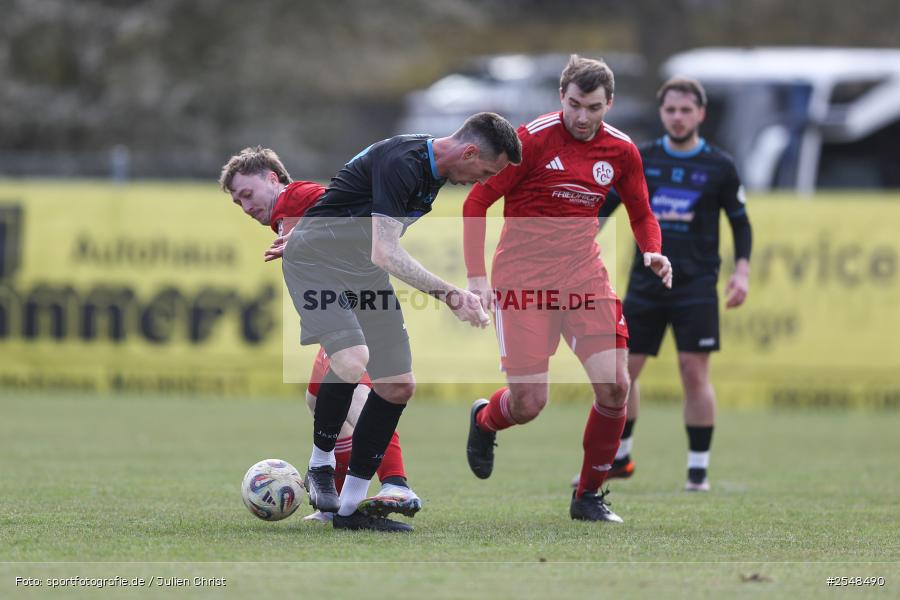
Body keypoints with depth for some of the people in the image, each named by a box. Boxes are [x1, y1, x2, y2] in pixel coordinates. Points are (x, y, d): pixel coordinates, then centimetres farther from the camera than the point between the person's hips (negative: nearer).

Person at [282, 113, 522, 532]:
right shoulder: (401, 163, -26)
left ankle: (350, 508, 7)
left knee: (398, 387, 1)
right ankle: (321, 465, -5)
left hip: (364, 270, 9)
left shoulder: (434, 172, 5)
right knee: (351, 361, -30)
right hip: (316, 260, -9)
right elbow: (385, 253, -32)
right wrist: (451, 295, -34)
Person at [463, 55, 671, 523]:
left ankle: (589, 496, 8)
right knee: (529, 402, -8)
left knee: (614, 385, -11)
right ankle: (485, 420, 31)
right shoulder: (533, 139, -11)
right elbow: (476, 202, -7)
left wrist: (653, 253, -5)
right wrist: (477, 277, -14)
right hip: (522, 272, -4)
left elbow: (641, 214, 17)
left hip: (582, 272, 4)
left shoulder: (621, 150, 3)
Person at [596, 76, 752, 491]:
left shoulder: (719, 167, 2)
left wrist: (741, 271, -3)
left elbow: (740, 223, 8)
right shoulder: (640, 160, 5)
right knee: (622, 368, 1)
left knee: (695, 371, -8)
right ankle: (618, 458, 19)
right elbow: (602, 208, 10)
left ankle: (698, 468, 1)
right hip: (646, 281, 2)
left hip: (696, 285, -2)